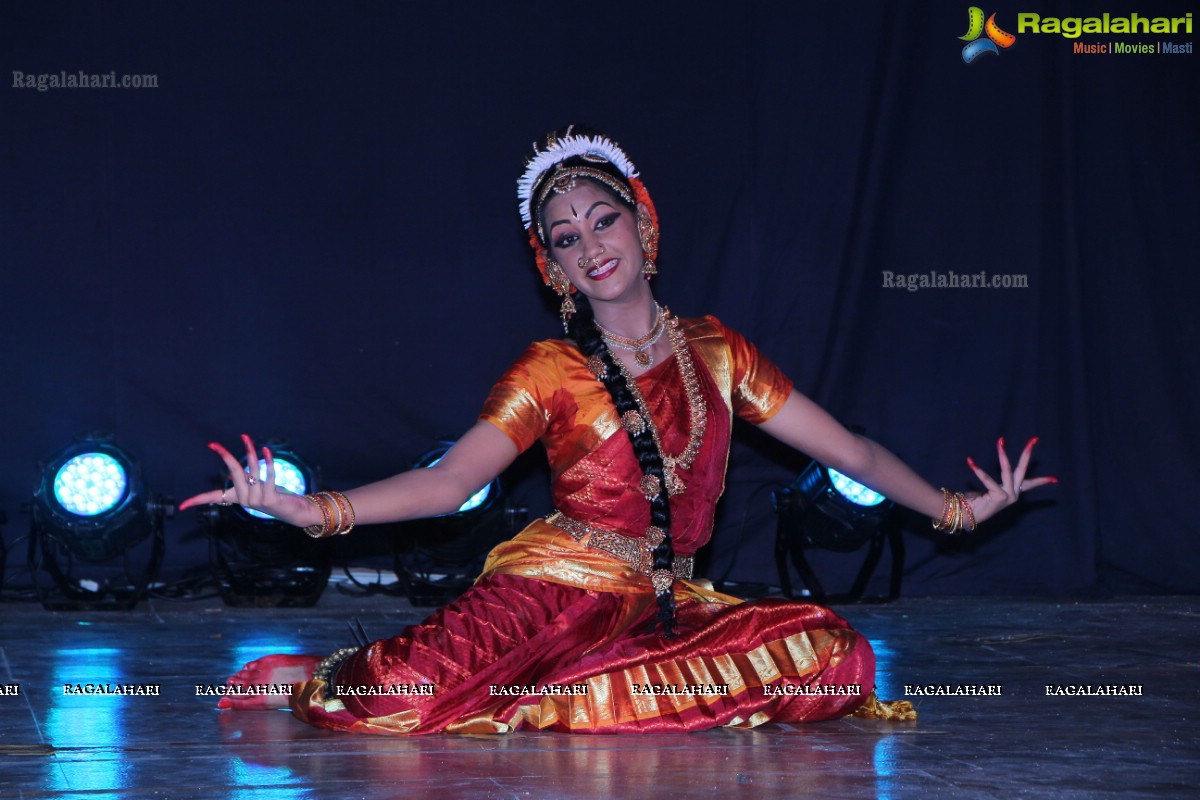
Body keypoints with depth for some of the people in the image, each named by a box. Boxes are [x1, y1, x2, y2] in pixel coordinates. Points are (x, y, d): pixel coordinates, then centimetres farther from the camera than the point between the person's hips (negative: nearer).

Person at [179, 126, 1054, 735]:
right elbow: (449, 481, -6)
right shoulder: (549, 373, 3)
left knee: (837, 656, -23)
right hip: (554, 589, -4)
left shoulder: (715, 352, 12)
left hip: (668, 601, 5)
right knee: (411, 697, -33)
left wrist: (957, 507, 11)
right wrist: (312, 510, -19)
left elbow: (848, 449, 16)